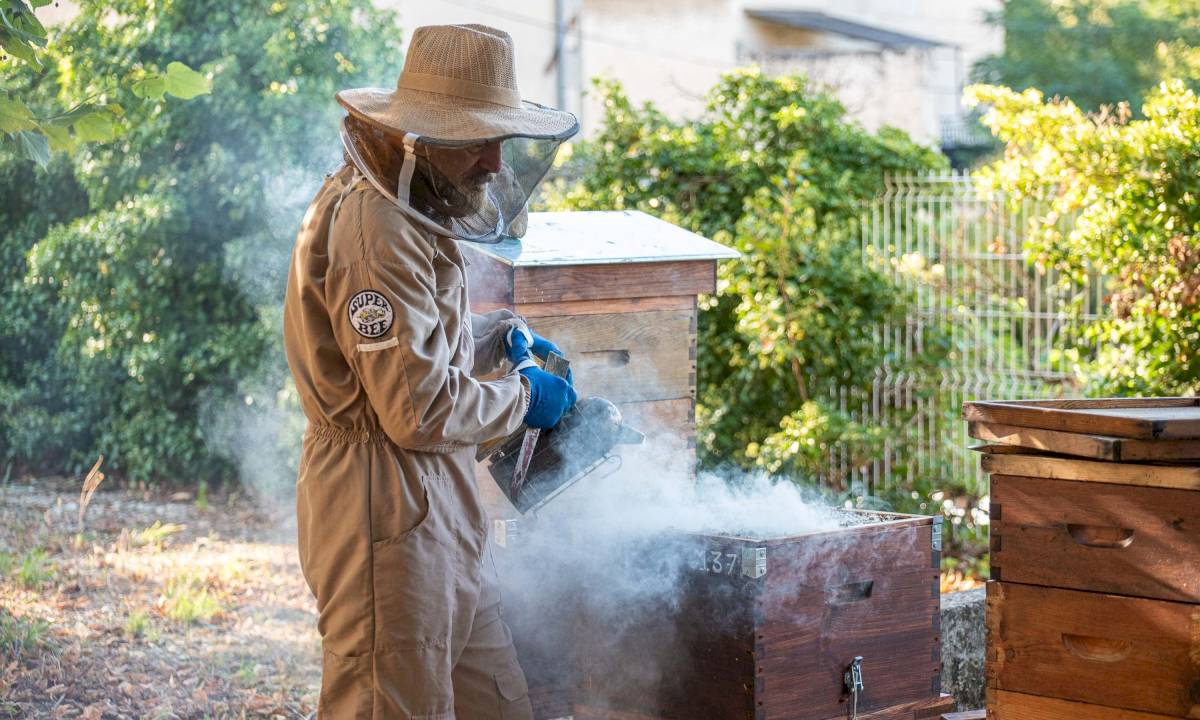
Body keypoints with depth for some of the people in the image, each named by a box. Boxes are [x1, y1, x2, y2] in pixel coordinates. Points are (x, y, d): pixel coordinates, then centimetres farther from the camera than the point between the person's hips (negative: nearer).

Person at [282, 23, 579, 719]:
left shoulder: (407, 211, 14)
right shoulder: (372, 227, -20)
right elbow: (419, 412, -22)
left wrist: (496, 337, 12)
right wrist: (521, 397, -7)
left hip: (439, 506, 10)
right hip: (387, 511, -10)